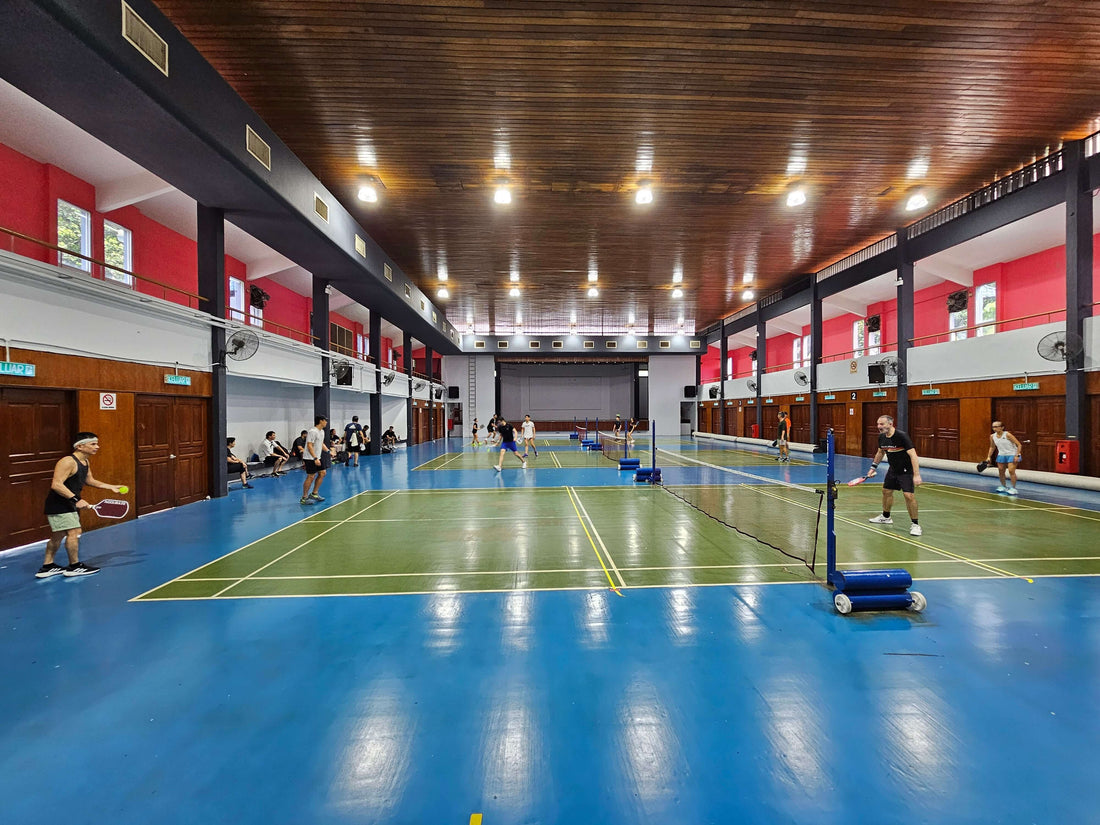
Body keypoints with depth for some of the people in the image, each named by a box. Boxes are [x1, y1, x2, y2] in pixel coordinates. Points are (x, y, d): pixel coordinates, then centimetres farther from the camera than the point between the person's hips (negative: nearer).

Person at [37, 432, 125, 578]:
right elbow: (56, 485, -29)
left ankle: (48, 566, 28)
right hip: (58, 504, -10)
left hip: (68, 504, 10)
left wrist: (111, 487, 15)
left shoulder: (86, 462, 8)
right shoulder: (68, 462, -22)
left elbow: (90, 480, 22)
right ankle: (74, 566, 4)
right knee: (74, 532, -8)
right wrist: (76, 500, -32)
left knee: (58, 535, 17)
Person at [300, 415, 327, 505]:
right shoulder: (312, 431, -18)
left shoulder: (322, 431, 13)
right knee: (311, 477, -7)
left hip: (317, 458, 10)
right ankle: (304, 498, 3)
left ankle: (314, 494, 20)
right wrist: (315, 458, -29)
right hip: (310, 458, -10)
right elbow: (309, 446, -23)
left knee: (322, 473, 9)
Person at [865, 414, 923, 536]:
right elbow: (880, 452, 16)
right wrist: (873, 468, 17)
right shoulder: (882, 437, -3)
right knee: (886, 491, 14)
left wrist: (917, 475, -36)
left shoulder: (902, 436, -25)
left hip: (906, 470, -7)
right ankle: (886, 517, 34)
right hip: (893, 469, 7)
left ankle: (915, 525, -3)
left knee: (909, 495, -17)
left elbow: (913, 455, -30)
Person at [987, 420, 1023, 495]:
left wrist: (1017, 455, -21)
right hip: (1001, 455, 6)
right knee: (1001, 471, 7)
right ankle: (1003, 486, 24)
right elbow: (992, 447, 15)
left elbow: (1019, 445, -15)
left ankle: (1013, 488, -5)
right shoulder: (992, 436, 0)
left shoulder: (1007, 435, -17)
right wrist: (989, 457, 8)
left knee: (1011, 471, -14)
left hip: (1012, 455, -6)